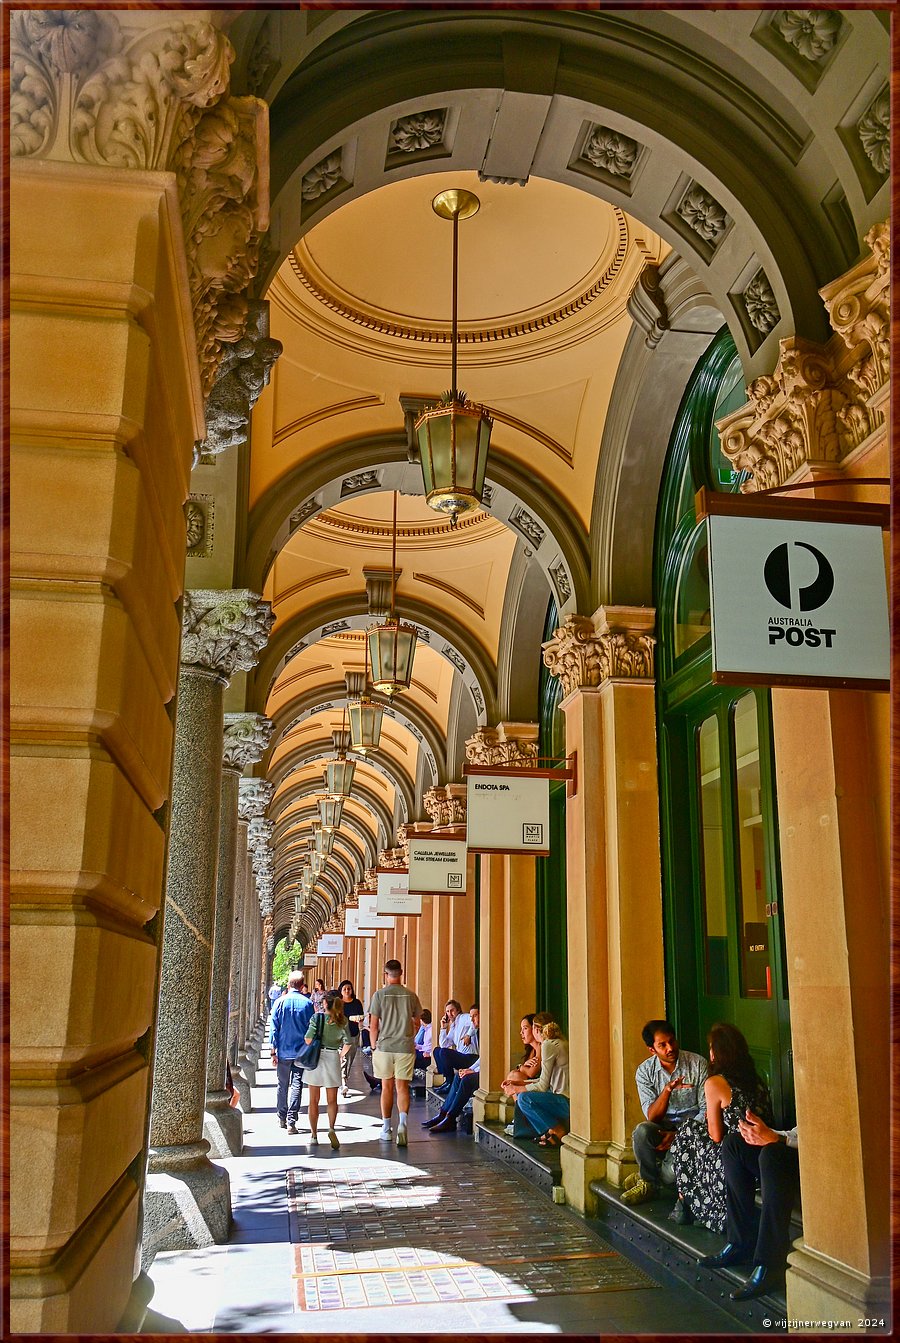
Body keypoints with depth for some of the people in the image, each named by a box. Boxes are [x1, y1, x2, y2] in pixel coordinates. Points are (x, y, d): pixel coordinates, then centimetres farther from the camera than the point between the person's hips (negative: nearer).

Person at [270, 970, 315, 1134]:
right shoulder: (307, 1003, -4)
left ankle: (282, 1118, 25)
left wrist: (273, 1051, 4)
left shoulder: (280, 1002, -3)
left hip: (284, 1051, 1)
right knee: (297, 1086, 0)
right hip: (301, 1051, -1)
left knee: (283, 1085, 15)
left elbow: (274, 1028, -2)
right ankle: (291, 1121, -6)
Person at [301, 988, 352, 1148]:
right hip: (333, 1058, 1)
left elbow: (308, 1039, -13)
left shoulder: (317, 1017, -7)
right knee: (332, 1100, 9)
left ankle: (314, 1135, 15)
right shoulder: (343, 1021, -1)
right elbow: (347, 1043, -3)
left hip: (315, 1058, -1)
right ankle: (331, 1128, -13)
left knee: (314, 1100, 11)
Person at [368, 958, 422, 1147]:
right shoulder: (410, 995, 2)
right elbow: (417, 1022, 11)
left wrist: (373, 1047, 7)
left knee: (387, 1086, 12)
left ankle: (386, 1129, 18)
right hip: (406, 1047, 1)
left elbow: (373, 1025, -5)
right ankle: (403, 1121, -20)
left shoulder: (379, 994, -4)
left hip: (384, 1046, -1)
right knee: (402, 1087, 2)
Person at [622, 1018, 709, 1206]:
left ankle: (645, 1176, 5)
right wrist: (667, 1090, -31)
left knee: (674, 1171, -32)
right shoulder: (644, 1071, -3)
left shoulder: (698, 1064, -7)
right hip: (662, 1130, 2)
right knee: (642, 1131, -34)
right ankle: (649, 1183, -6)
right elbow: (652, 1116, -12)